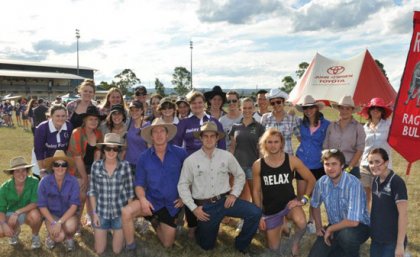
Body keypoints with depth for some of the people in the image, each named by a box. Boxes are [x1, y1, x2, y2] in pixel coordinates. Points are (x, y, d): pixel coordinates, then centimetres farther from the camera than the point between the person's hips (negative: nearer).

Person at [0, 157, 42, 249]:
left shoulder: (34, 182, -22)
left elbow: (35, 203, -25)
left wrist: (17, 212, -33)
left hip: (29, 212, -2)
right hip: (11, 214, 2)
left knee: (35, 215, -37)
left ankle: (35, 236, -1)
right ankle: (15, 231, 15)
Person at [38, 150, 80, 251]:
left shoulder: (73, 181, -16)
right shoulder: (45, 181, -14)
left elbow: (74, 205, -16)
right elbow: (42, 206, -8)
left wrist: (60, 222, -25)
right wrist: (53, 223, -18)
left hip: (68, 214, 0)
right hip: (51, 214, 0)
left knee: (70, 226, -34)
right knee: (59, 237, -26)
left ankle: (69, 238, 4)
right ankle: (51, 235, 13)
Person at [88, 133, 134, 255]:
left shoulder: (125, 166, -12)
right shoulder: (96, 165, -8)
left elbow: (129, 192, -5)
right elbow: (92, 191, -1)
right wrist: (94, 213, -4)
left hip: (120, 212, -1)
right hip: (101, 212, 1)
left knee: (117, 251, 9)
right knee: (99, 251, 10)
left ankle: (116, 231, 39)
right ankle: (106, 230, 38)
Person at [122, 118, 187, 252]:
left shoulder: (180, 153, -11)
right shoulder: (144, 157, -7)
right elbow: (139, 184, -3)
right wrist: (143, 199, -21)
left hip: (171, 205, 1)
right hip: (151, 200, 0)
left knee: (167, 244, 13)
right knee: (126, 212, -30)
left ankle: (156, 223, 45)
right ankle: (130, 248, -8)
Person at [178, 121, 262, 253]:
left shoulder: (227, 156, -1)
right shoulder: (190, 160, -6)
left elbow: (240, 175, 11)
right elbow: (182, 185, -2)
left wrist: (234, 194, -3)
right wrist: (193, 208, -8)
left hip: (225, 200, 2)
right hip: (205, 206, -1)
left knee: (255, 213, -20)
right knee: (207, 245, 7)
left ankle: (241, 245, 3)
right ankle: (200, 230, 43)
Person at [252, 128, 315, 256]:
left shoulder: (292, 160, -12)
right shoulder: (258, 165, -10)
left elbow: (311, 180, -1)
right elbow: (256, 191, -2)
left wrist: (304, 199, -10)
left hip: (289, 202, -1)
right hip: (270, 209, 1)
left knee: (301, 223, -34)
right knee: (274, 248, 9)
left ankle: (296, 242, 1)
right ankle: (280, 227, 42)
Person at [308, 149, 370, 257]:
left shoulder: (353, 184, -27)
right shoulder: (321, 183, -9)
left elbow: (353, 221, -31)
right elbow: (315, 205, 13)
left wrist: (330, 229, -18)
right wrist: (319, 227, 6)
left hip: (358, 227, -5)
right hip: (334, 227, 5)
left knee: (346, 235, -38)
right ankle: (340, 247, 18)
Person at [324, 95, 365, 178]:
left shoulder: (358, 127, 3)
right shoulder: (331, 126, 10)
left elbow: (359, 150, -2)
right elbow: (325, 148, 10)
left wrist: (349, 167, -9)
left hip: (351, 169, -2)